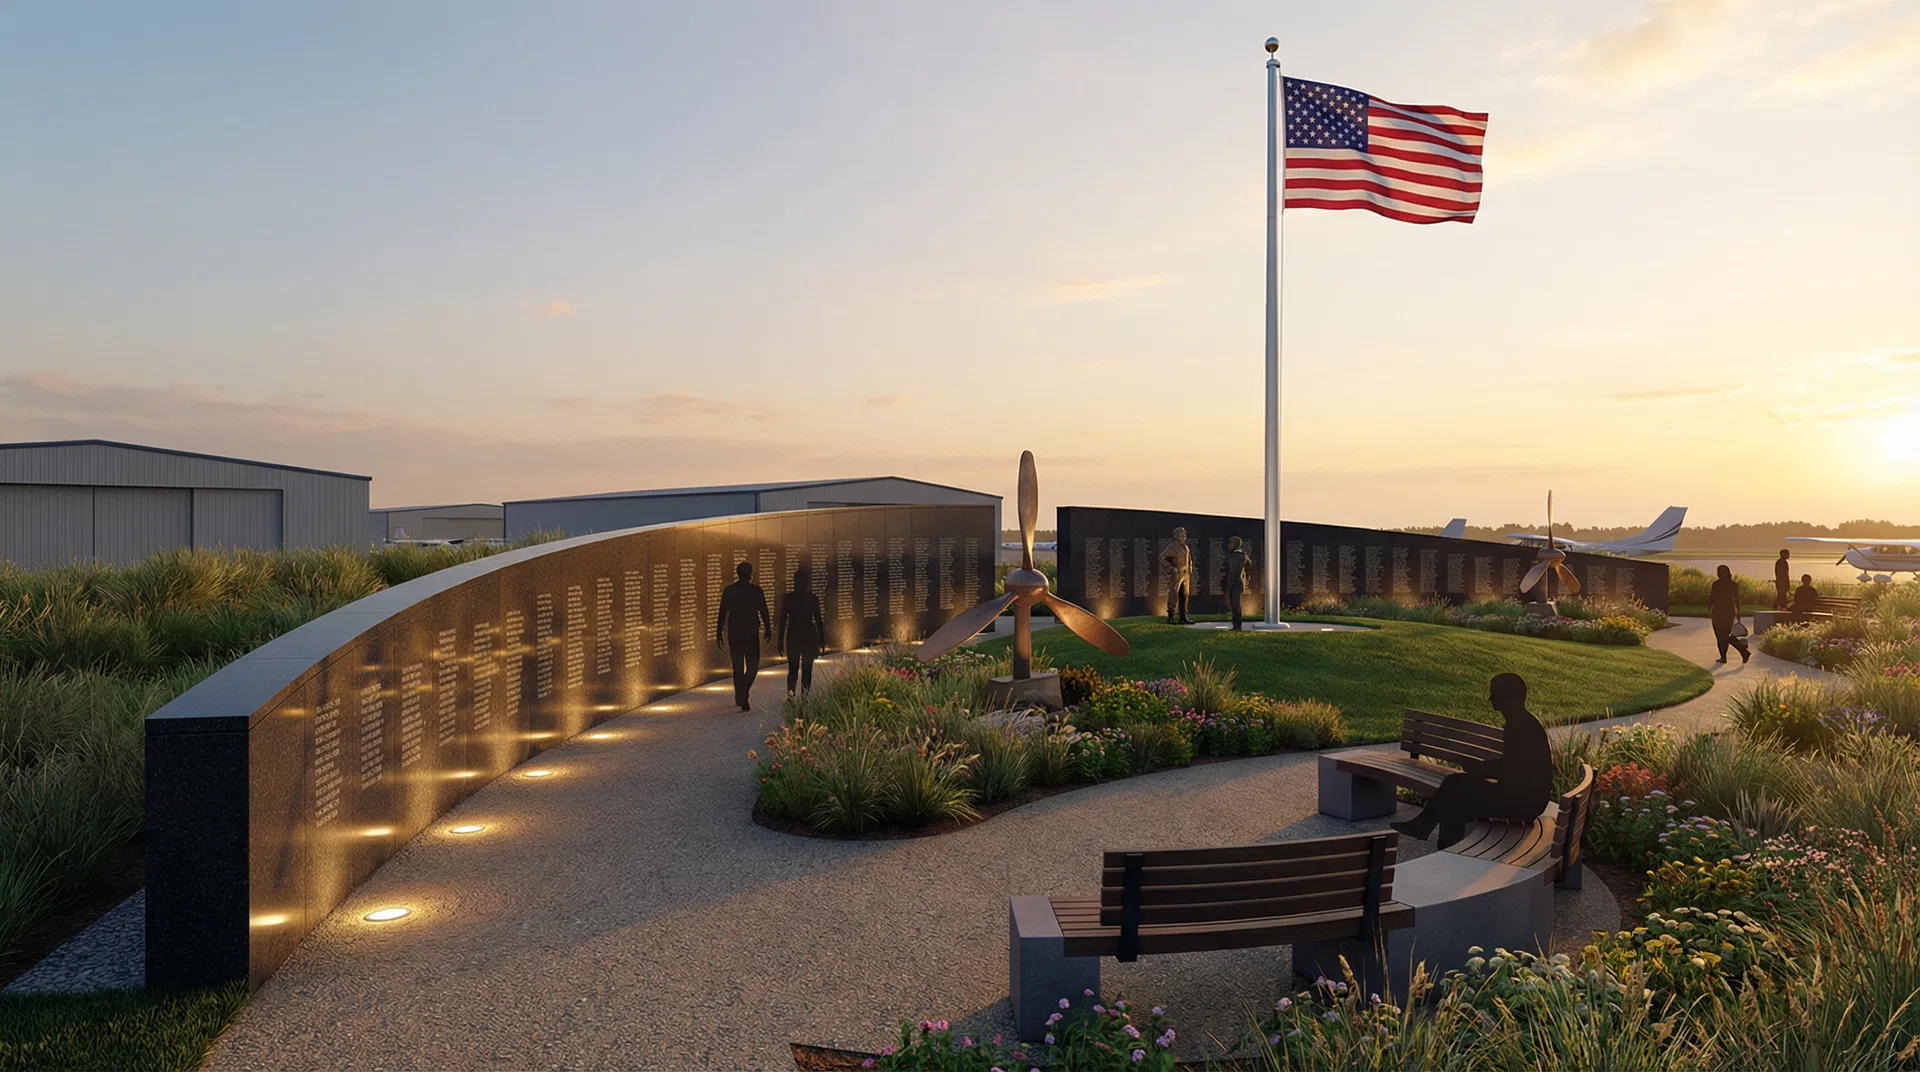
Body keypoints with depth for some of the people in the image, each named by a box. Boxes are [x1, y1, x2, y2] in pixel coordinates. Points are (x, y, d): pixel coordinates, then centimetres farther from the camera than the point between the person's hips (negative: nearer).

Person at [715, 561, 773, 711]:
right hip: (751, 634, -3)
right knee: (753, 665, 5)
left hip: (734, 634, 3)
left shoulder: (728, 591, 0)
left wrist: (719, 634, 6)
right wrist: (768, 630, 12)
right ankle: (743, 693, -16)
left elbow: (722, 614, 0)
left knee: (737, 667, 13)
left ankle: (740, 697, 19)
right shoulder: (756, 591, -7)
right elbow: (764, 612, -1)